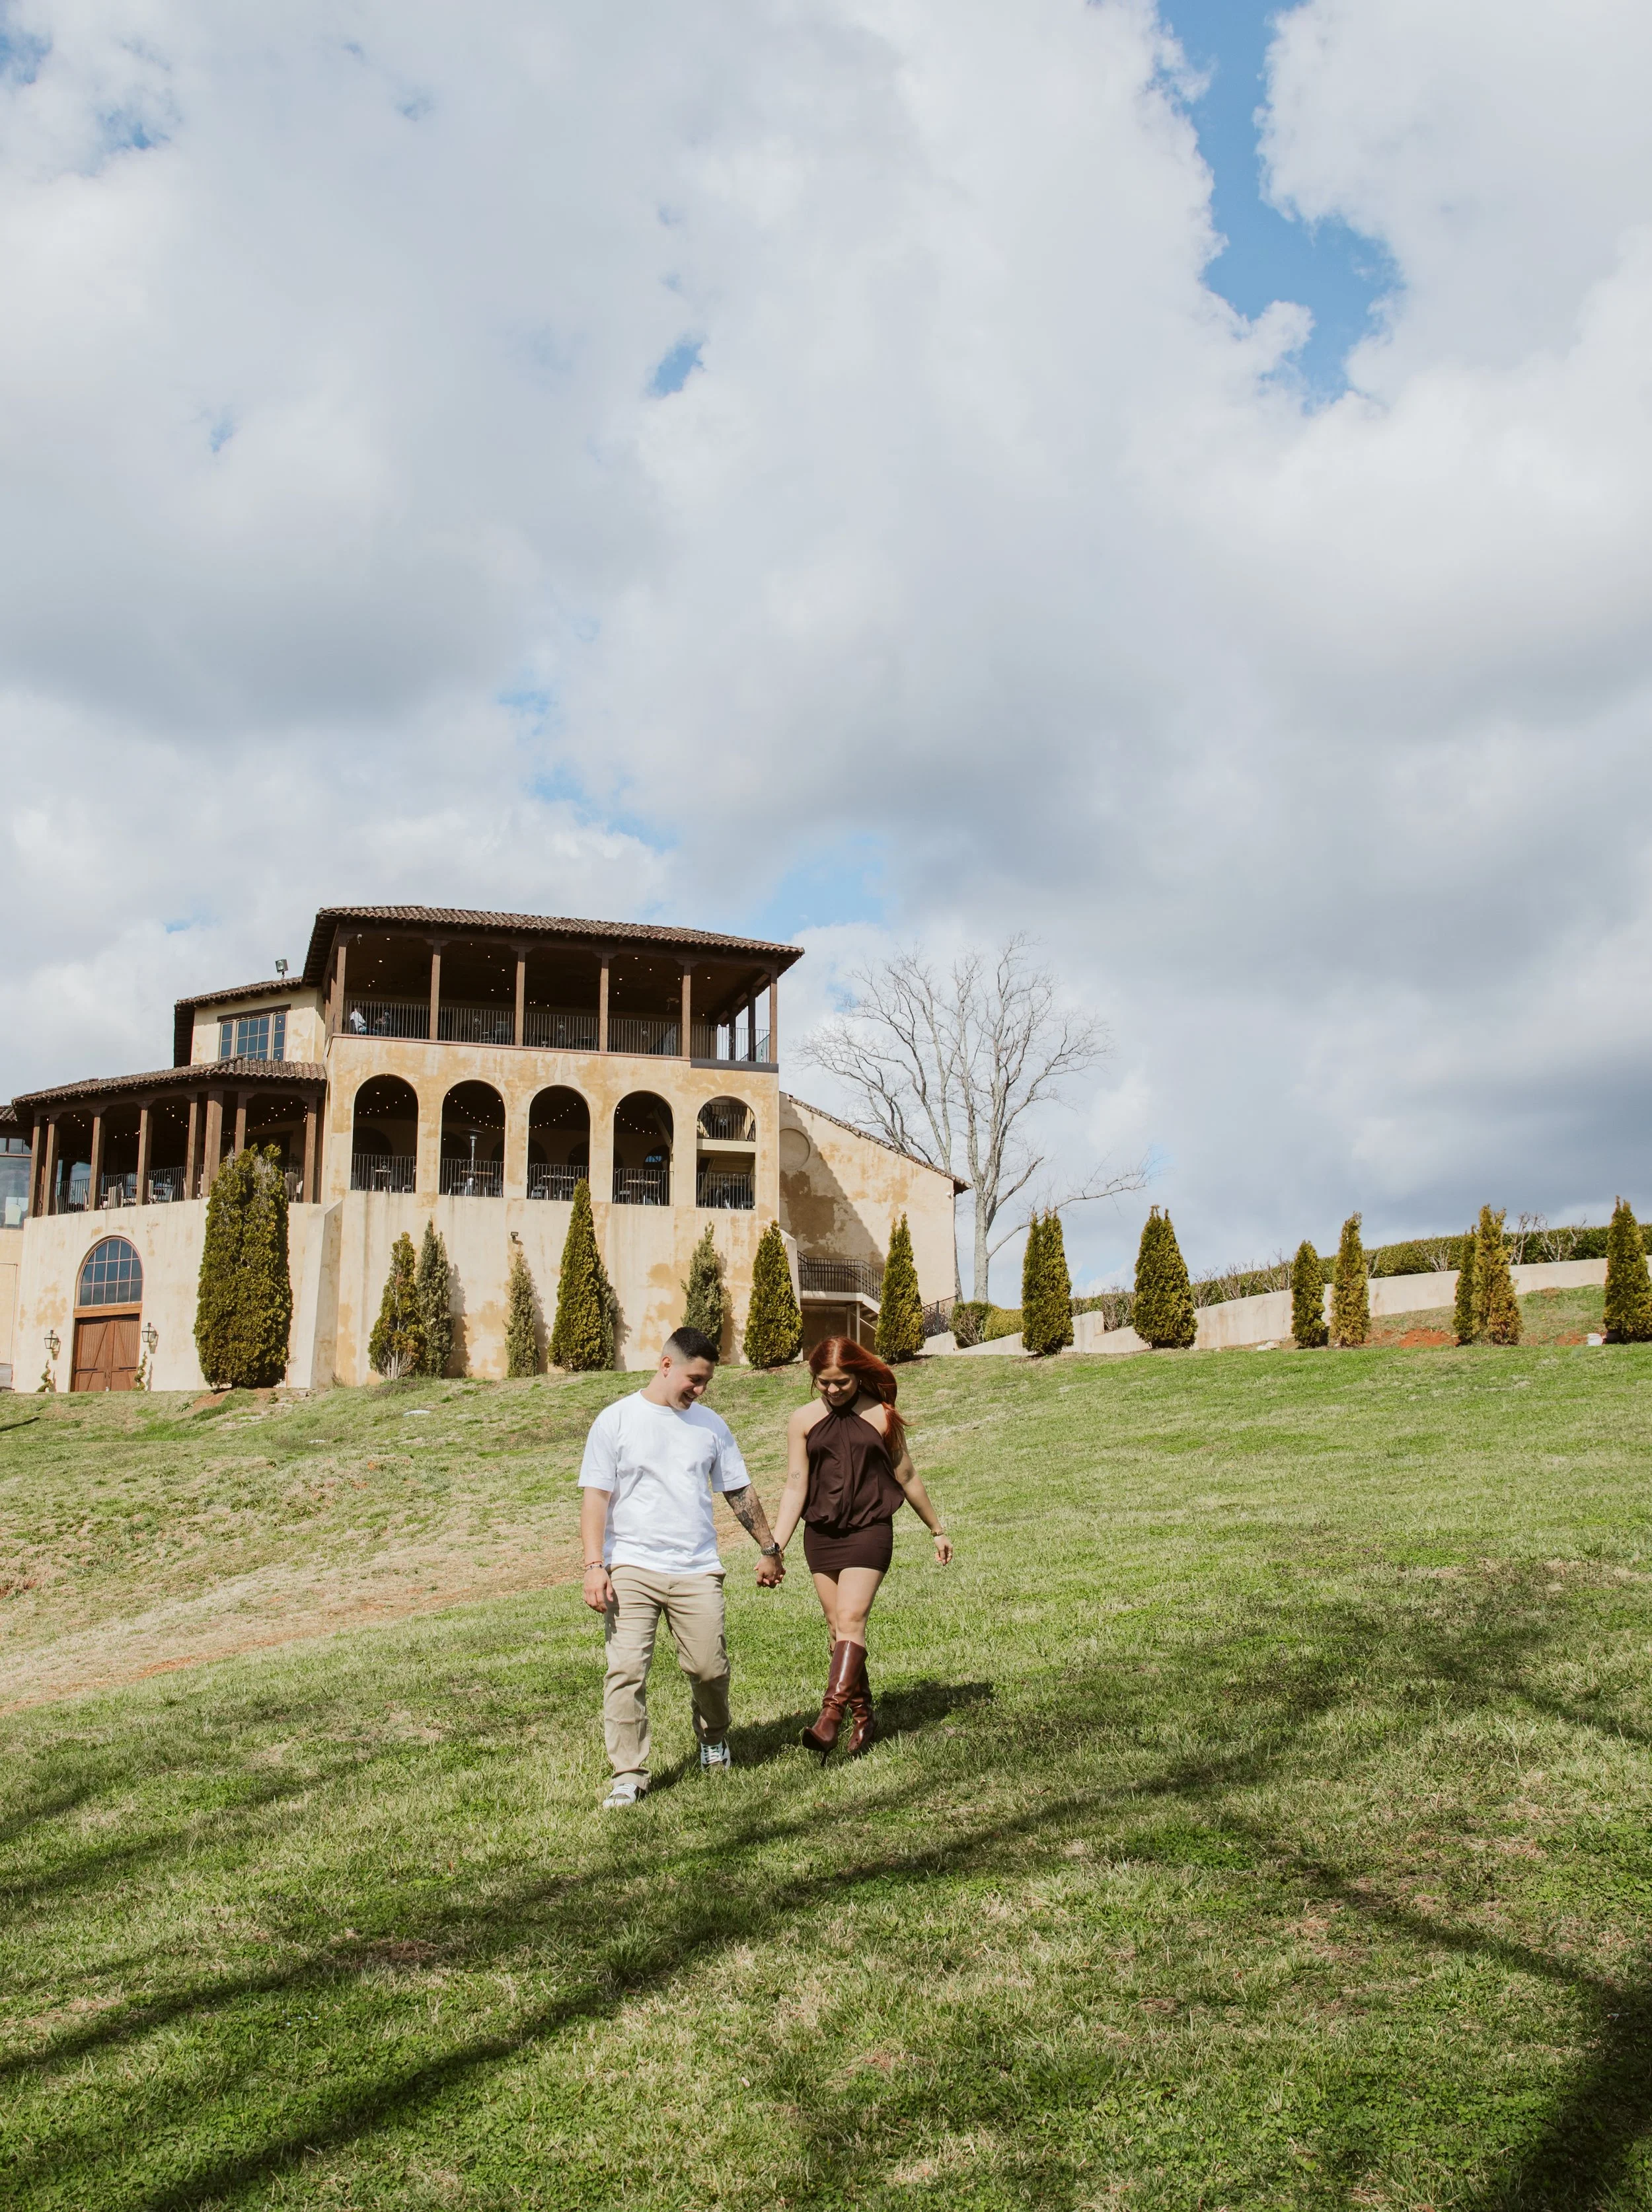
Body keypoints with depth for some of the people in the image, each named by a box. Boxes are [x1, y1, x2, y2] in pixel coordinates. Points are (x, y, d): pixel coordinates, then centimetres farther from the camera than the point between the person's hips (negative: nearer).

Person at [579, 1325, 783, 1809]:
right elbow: (596, 1496, -2)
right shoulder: (616, 1420, 1)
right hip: (631, 1568, -2)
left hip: (697, 1570, 2)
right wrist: (594, 1565, -11)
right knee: (625, 1670, -9)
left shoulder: (710, 1425, 11)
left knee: (710, 1668, 1)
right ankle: (628, 1774, 2)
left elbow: (741, 1493, 19)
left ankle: (714, 1738, 32)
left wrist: (769, 1550, 22)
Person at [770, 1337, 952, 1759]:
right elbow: (795, 1487, 1)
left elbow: (906, 1478, 11)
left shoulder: (880, 1417, 0)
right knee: (837, 1629, 6)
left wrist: (937, 1530, 19)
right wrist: (775, 1548, -7)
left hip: (870, 1531, -3)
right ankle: (862, 1716, 18)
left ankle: (830, 1717, -23)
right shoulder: (803, 1421, 3)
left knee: (851, 1619, -16)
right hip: (820, 1534, 3)